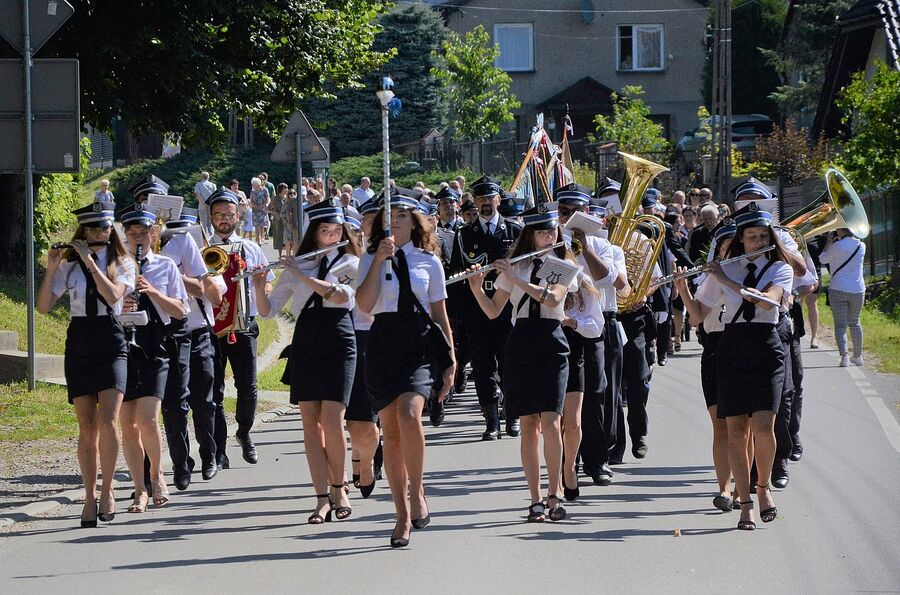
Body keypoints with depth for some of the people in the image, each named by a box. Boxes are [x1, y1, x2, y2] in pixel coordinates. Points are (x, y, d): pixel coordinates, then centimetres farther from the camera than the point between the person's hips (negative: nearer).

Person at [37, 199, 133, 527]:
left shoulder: (123, 263, 6)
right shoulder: (69, 264, 8)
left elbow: (113, 295, -13)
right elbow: (43, 306, 1)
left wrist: (90, 262, -14)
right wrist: (50, 269, -11)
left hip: (111, 345, -1)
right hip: (78, 345, 1)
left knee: (108, 420, -16)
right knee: (87, 428, 0)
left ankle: (107, 489, -3)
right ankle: (90, 497, 7)